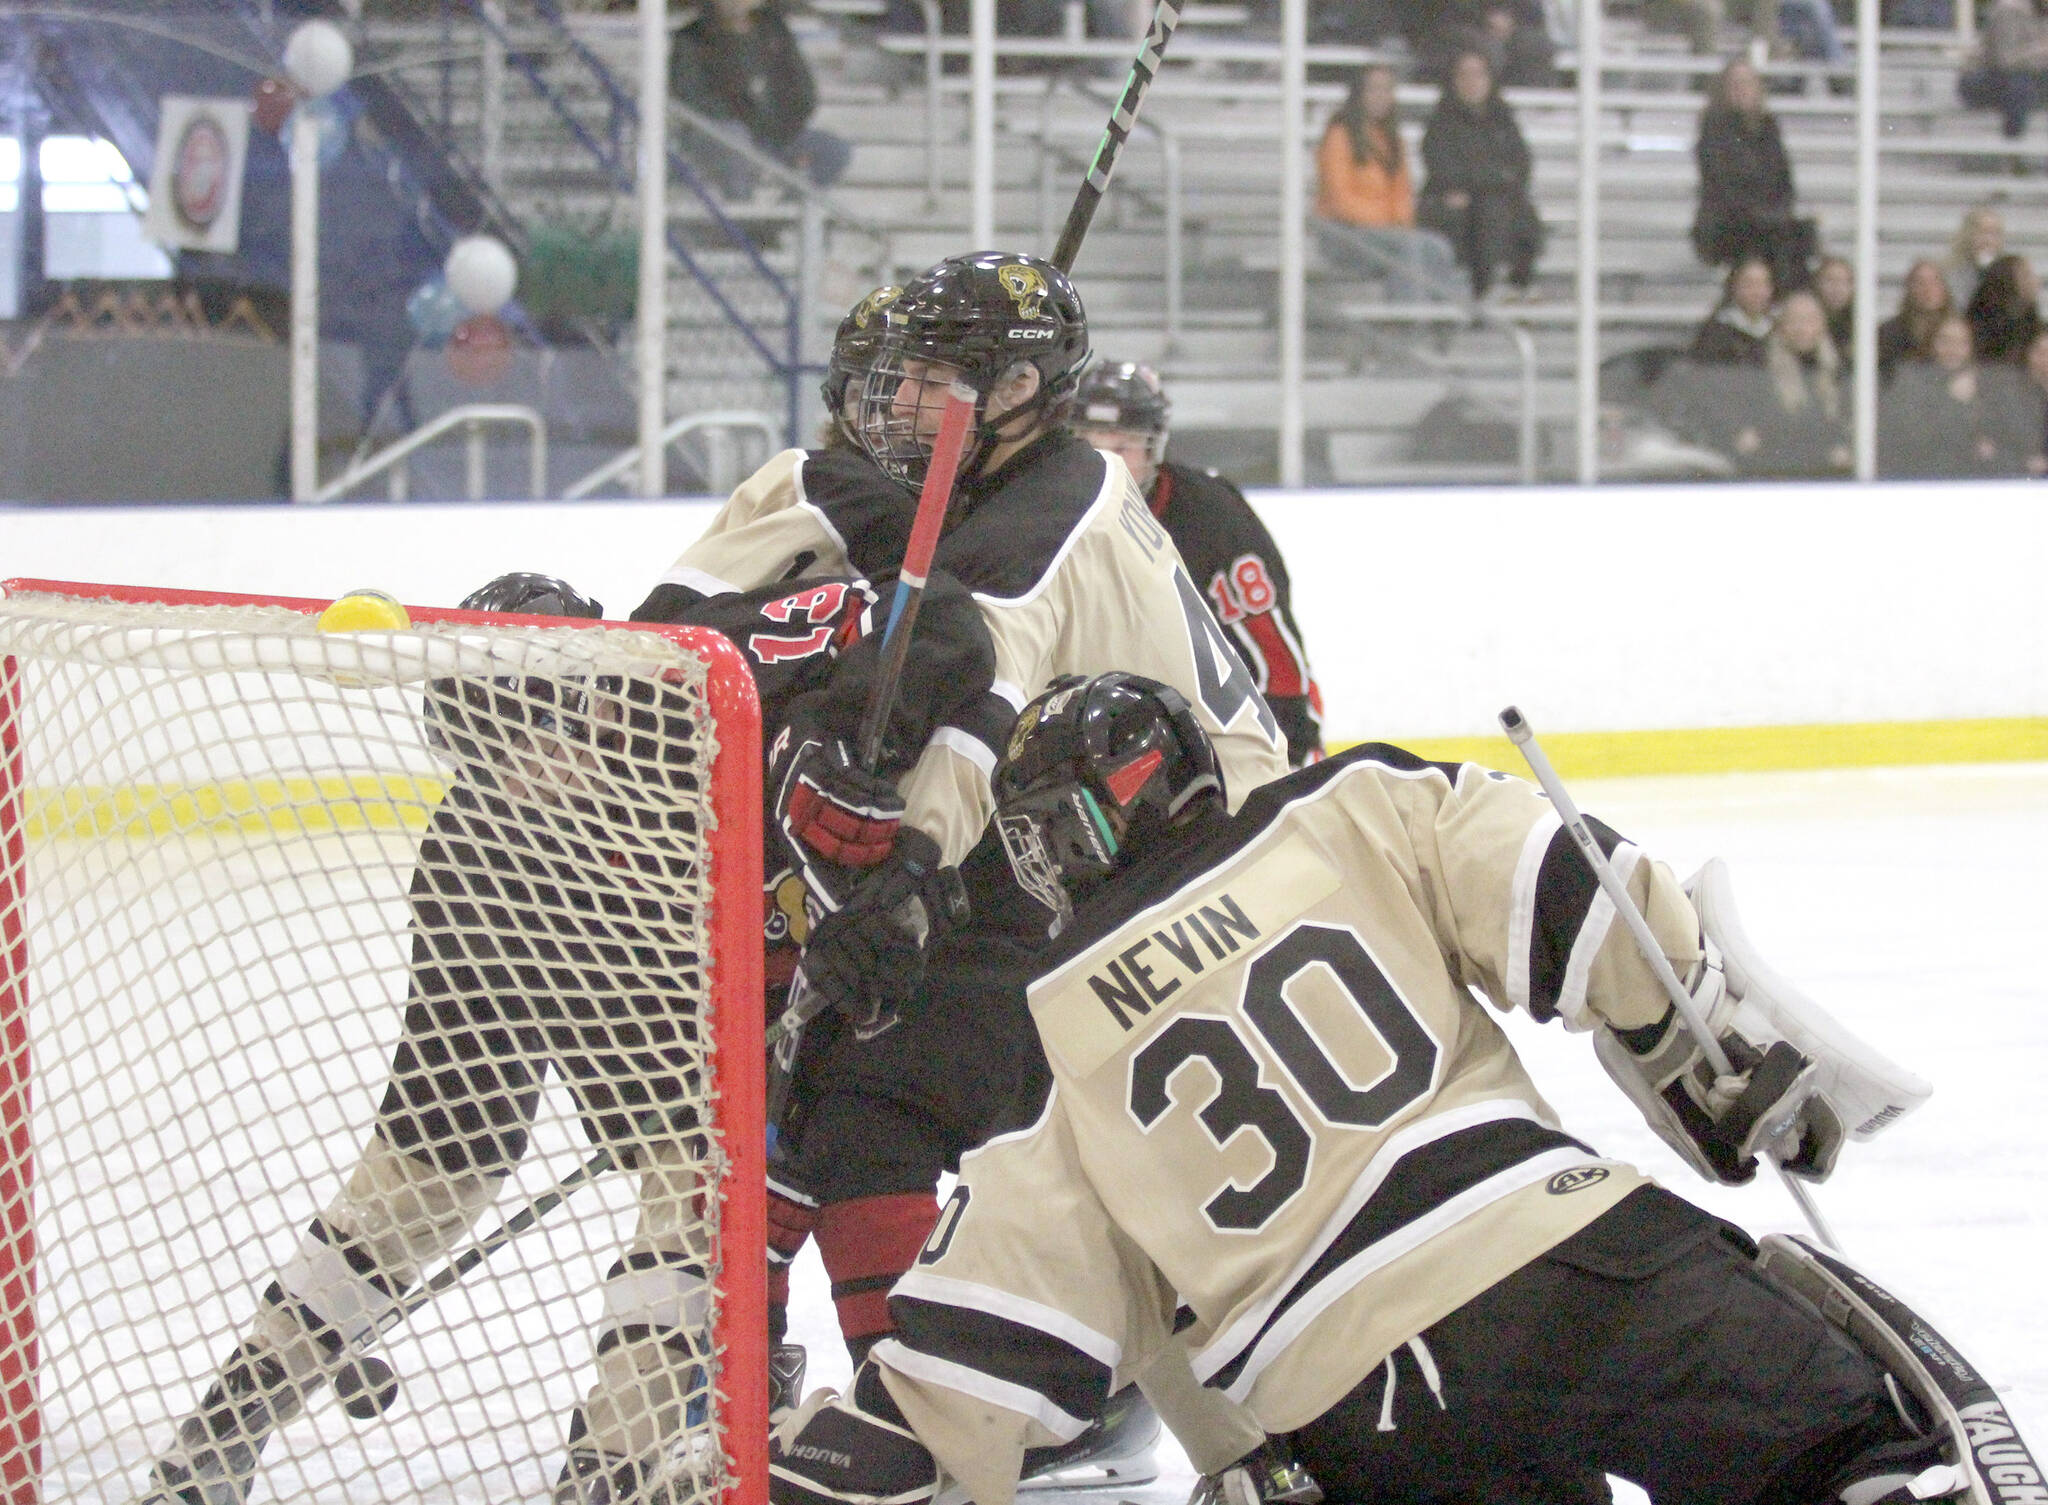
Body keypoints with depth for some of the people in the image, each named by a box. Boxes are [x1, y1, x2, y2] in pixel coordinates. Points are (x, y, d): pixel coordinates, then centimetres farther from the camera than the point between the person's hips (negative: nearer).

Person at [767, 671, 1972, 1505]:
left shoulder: (1061, 1030, 12)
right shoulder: (1349, 815, 12)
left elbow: (986, 1342, 5)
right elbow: (1579, 903, 2)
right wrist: (1732, 1061, 10)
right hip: (1577, 1251, 0)